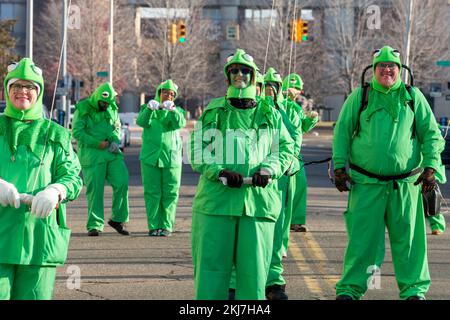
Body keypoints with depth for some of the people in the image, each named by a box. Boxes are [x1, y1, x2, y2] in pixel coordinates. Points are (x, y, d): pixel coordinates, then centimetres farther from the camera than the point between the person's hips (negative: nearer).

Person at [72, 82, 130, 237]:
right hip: (92, 153, -5)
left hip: (111, 152, 5)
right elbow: (76, 132, -10)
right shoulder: (83, 109, -6)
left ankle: (118, 219, 8)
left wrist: (116, 141, 0)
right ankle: (94, 225, 3)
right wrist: (97, 143, -14)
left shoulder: (112, 108, 12)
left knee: (122, 182, -6)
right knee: (94, 189, -5)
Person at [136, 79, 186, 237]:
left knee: (170, 193, 0)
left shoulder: (177, 111, 10)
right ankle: (154, 226, 4)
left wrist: (172, 109, -32)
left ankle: (166, 226, 6)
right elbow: (141, 122, -12)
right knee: (152, 193, -1)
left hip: (171, 157, 1)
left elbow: (180, 123, -13)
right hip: (150, 157, 0)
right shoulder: (148, 108, 9)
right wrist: (149, 109, -32)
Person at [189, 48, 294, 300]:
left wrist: (268, 169, -5)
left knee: (254, 265, -1)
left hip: (258, 197, 1)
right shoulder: (213, 112, 11)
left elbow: (286, 148, 15)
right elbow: (197, 151, 6)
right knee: (212, 262, -4)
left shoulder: (269, 114, 15)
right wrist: (220, 172, -11)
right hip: (217, 198, -1)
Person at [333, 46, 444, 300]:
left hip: (405, 183, 1)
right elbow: (342, 132, 9)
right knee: (361, 238, -2)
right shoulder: (359, 97, 7)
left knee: (408, 238, 3)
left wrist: (430, 167, -2)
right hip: (366, 182, -1)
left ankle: (414, 290, 13)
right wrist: (340, 167, 1)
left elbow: (432, 134, 10)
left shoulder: (413, 97, 8)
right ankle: (349, 289, 6)